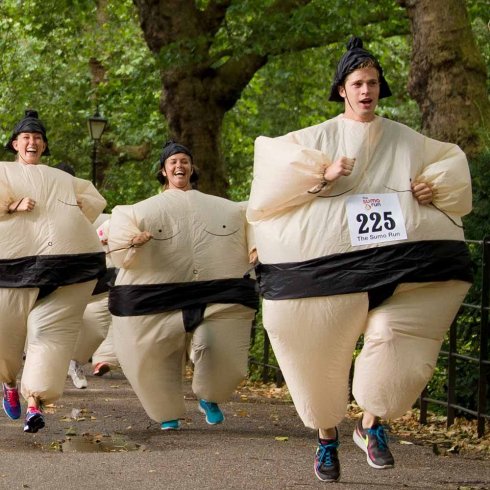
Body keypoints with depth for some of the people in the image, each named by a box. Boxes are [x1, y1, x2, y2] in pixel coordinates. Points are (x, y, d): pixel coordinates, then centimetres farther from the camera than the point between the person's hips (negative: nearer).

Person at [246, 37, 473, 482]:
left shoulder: (405, 141, 13)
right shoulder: (318, 139, 6)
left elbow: (452, 160, 23)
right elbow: (273, 158, -6)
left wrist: (436, 184, 2)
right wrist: (321, 173, -17)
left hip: (397, 263, 1)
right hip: (330, 267, -1)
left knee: (394, 336, -18)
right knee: (323, 352, 4)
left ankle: (372, 424, 3)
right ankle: (327, 435, 25)